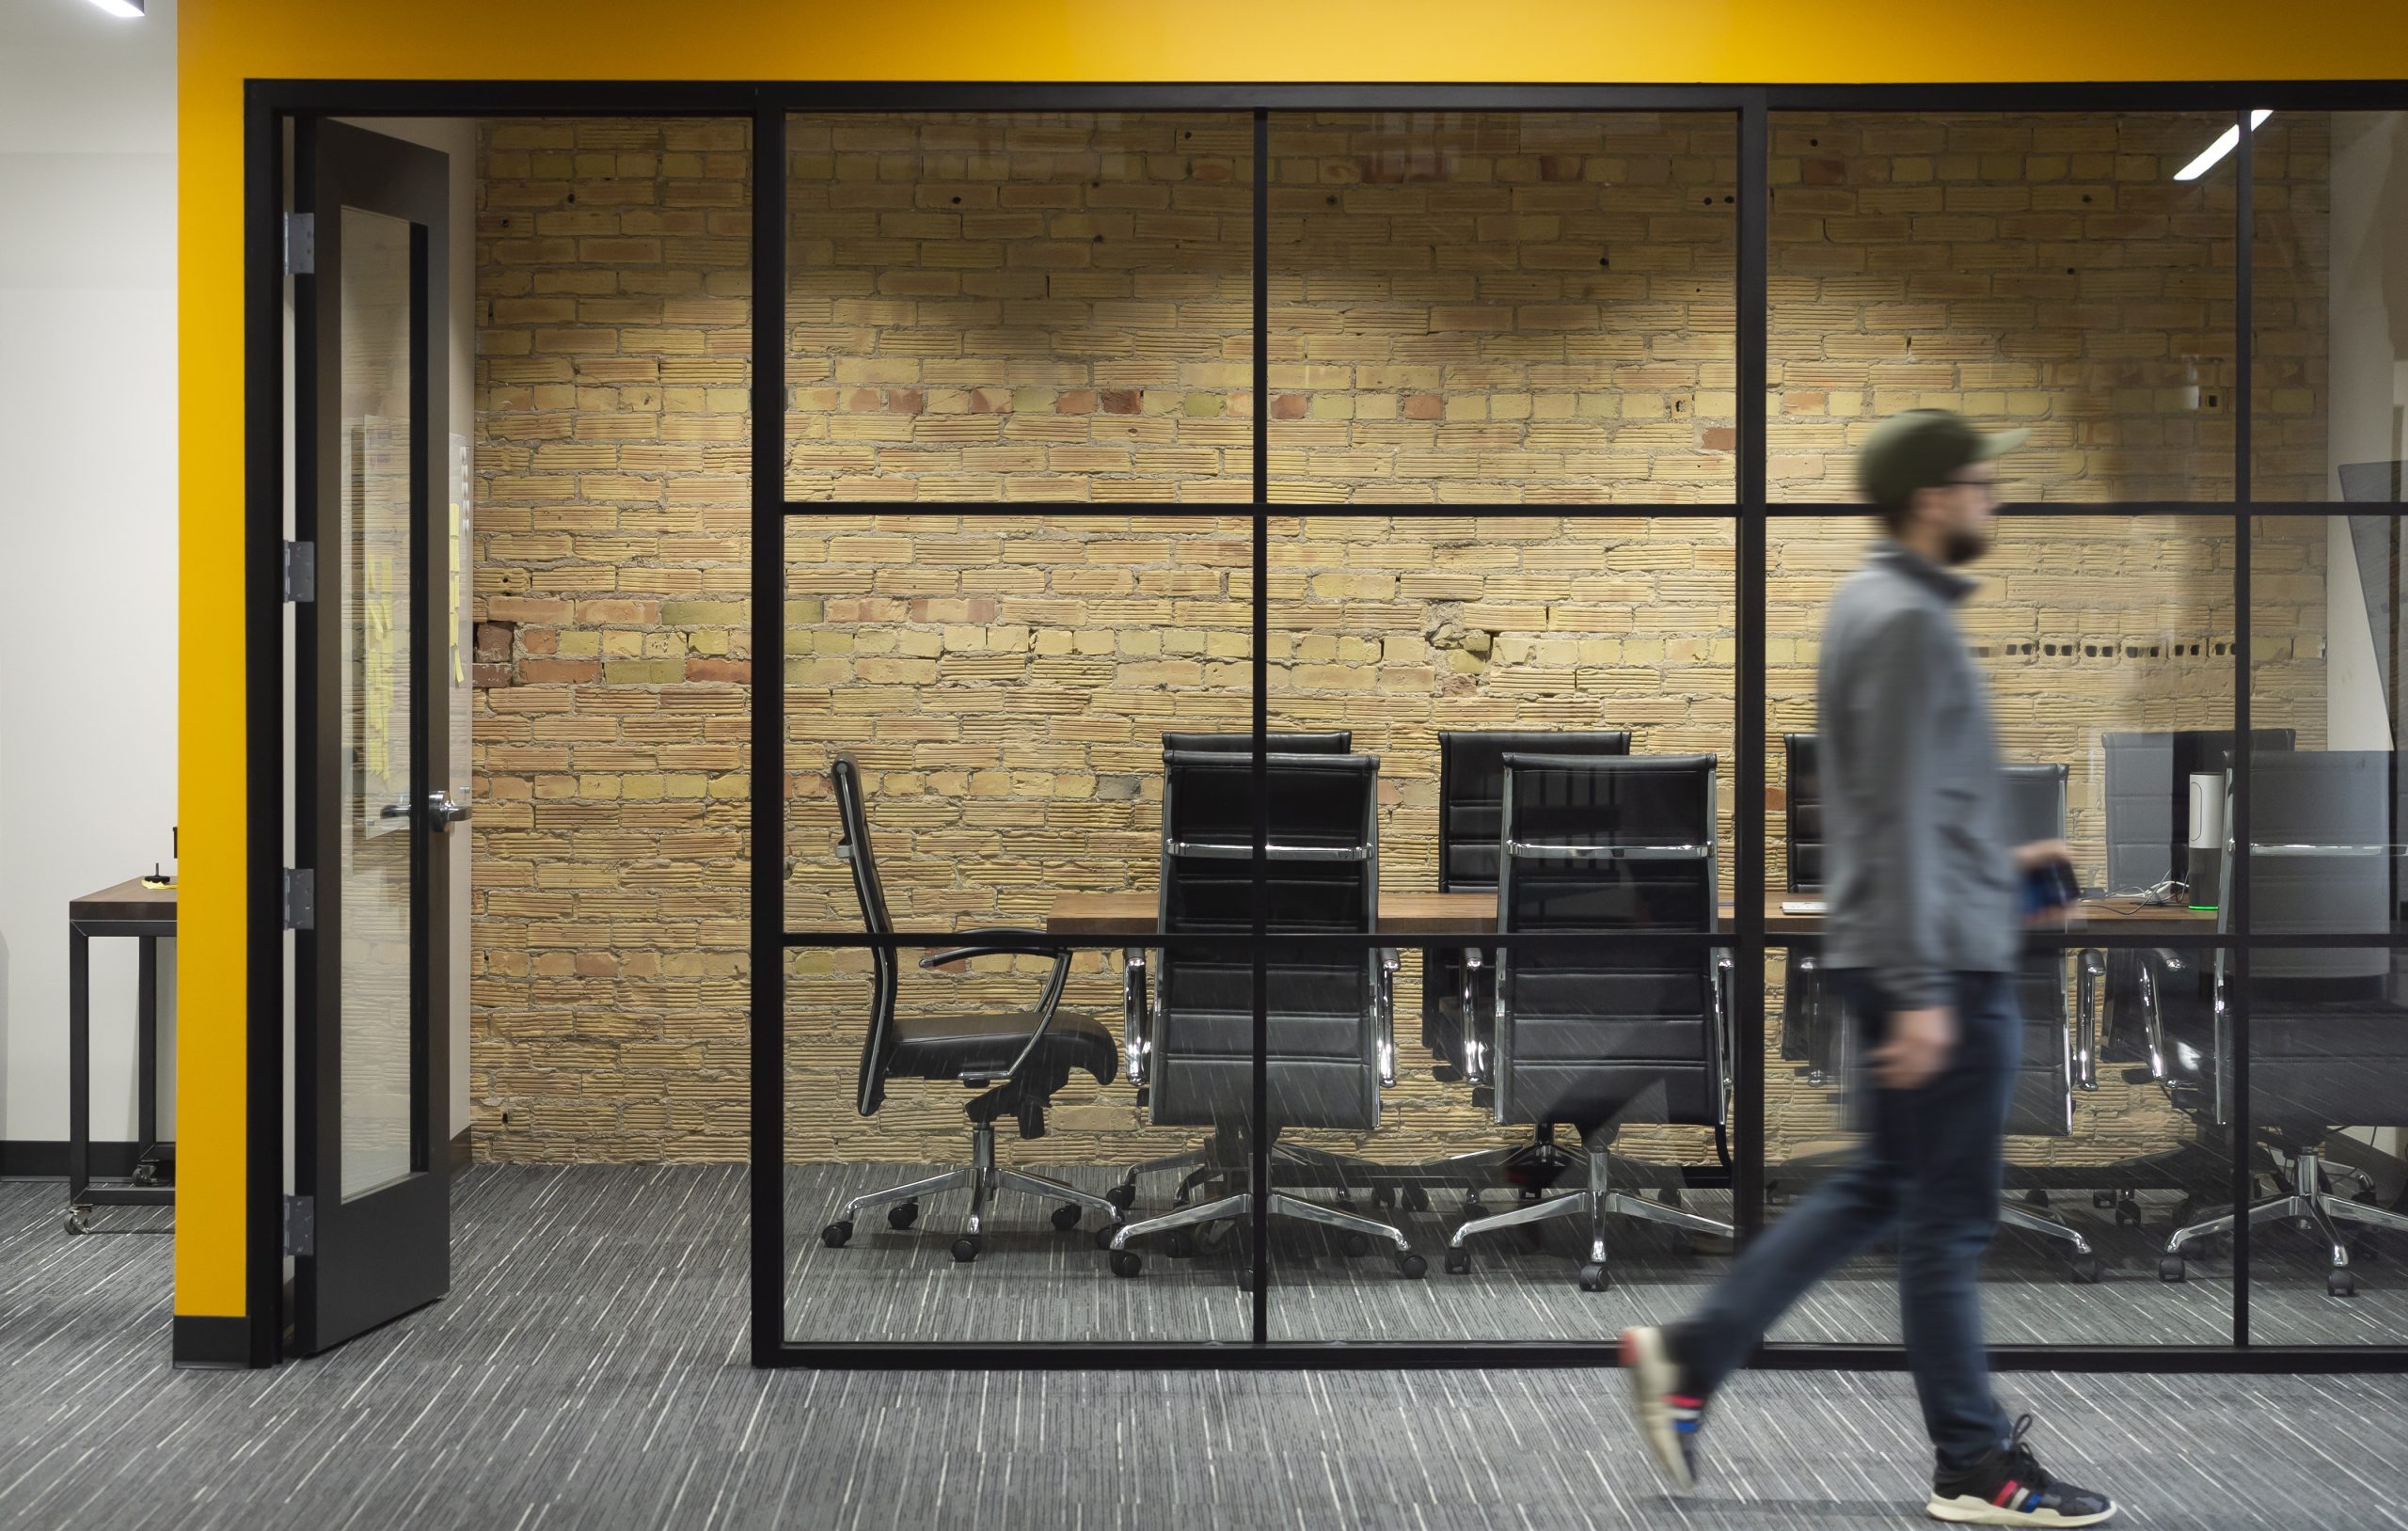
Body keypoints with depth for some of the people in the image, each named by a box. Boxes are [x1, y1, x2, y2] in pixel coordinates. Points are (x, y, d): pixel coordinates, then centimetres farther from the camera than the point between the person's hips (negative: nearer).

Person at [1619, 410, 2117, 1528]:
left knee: (1878, 1188, 16)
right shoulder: (1905, 623, -16)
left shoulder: (1880, 606, 15)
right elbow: (1899, 818, -21)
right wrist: (1921, 992, -22)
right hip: (1941, 965, -10)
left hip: (1929, 959, 10)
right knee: (1948, 1217, 0)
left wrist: (1999, 863, 23)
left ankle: (1691, 1357, 18)